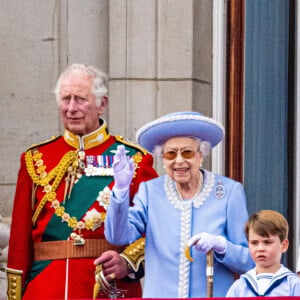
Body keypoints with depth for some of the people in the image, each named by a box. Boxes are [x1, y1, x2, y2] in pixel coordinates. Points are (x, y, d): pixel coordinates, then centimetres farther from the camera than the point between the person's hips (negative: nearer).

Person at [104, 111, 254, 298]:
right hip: (159, 295, 2)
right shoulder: (151, 191, 7)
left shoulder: (230, 192, 2)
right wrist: (121, 189, -16)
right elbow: (118, 237, -6)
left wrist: (220, 245, -15)